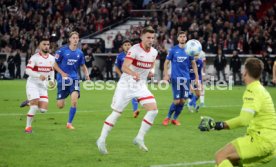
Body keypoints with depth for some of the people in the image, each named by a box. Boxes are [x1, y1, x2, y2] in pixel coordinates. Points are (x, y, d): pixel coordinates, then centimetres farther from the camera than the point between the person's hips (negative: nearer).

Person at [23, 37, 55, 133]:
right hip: (32, 84, -5)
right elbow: (27, 70, -22)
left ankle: (30, 102, 23)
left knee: (43, 109, -4)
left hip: (43, 85, 5)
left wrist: (52, 80, 4)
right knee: (34, 107, -14)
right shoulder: (35, 57, -12)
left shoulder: (52, 58, 6)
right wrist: (39, 76, -36)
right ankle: (28, 126, 4)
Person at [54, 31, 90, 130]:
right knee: (60, 106, -1)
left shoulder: (80, 53, 5)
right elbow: (54, 63, -2)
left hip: (74, 78, 2)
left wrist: (87, 75, 0)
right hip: (63, 79, -2)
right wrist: (62, 73, -14)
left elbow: (83, 66, 18)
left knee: (74, 100, -21)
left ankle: (69, 123, -6)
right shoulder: (62, 50, -6)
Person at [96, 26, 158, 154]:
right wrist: (133, 73, -48)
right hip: (126, 85, -5)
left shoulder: (154, 52, 2)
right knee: (116, 113, -2)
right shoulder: (135, 49, -18)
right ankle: (101, 140, 11)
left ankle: (139, 138, 0)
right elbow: (124, 67, -31)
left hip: (141, 85, 5)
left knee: (153, 109, -11)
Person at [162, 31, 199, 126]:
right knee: (177, 100, -8)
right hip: (175, 78, -3)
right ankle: (168, 117, 12)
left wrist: (196, 77, 5)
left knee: (183, 100, 2)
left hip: (186, 78, 3)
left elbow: (193, 64, 11)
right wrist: (166, 75, -7)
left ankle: (175, 118, 17)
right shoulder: (173, 50, -1)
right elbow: (166, 62, 4)